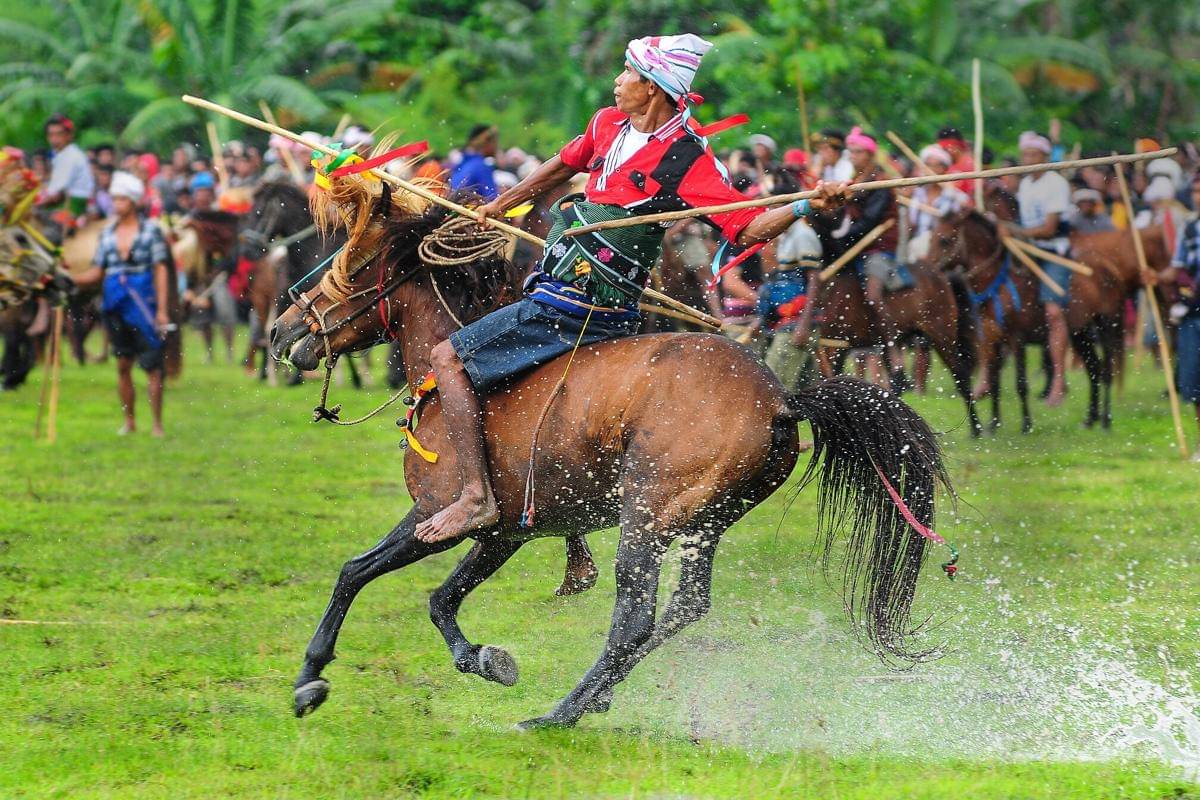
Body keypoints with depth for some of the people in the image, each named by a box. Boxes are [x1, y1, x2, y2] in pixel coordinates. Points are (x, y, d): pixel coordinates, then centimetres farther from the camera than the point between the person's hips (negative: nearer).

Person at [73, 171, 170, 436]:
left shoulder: (150, 231, -2)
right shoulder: (108, 234, 9)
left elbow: (160, 270, -5)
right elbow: (97, 271, 10)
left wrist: (162, 309, -10)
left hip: (143, 304, -4)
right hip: (115, 305, 4)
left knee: (152, 365, -4)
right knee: (123, 365, 10)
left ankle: (157, 423, 1)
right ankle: (129, 421, 19)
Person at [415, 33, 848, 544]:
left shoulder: (687, 160, -16)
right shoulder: (608, 125, 7)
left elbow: (745, 228, -17)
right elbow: (563, 166, 25)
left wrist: (807, 204, -33)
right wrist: (500, 206, 39)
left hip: (576, 308, -9)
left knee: (449, 359, -10)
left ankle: (476, 496, -14)